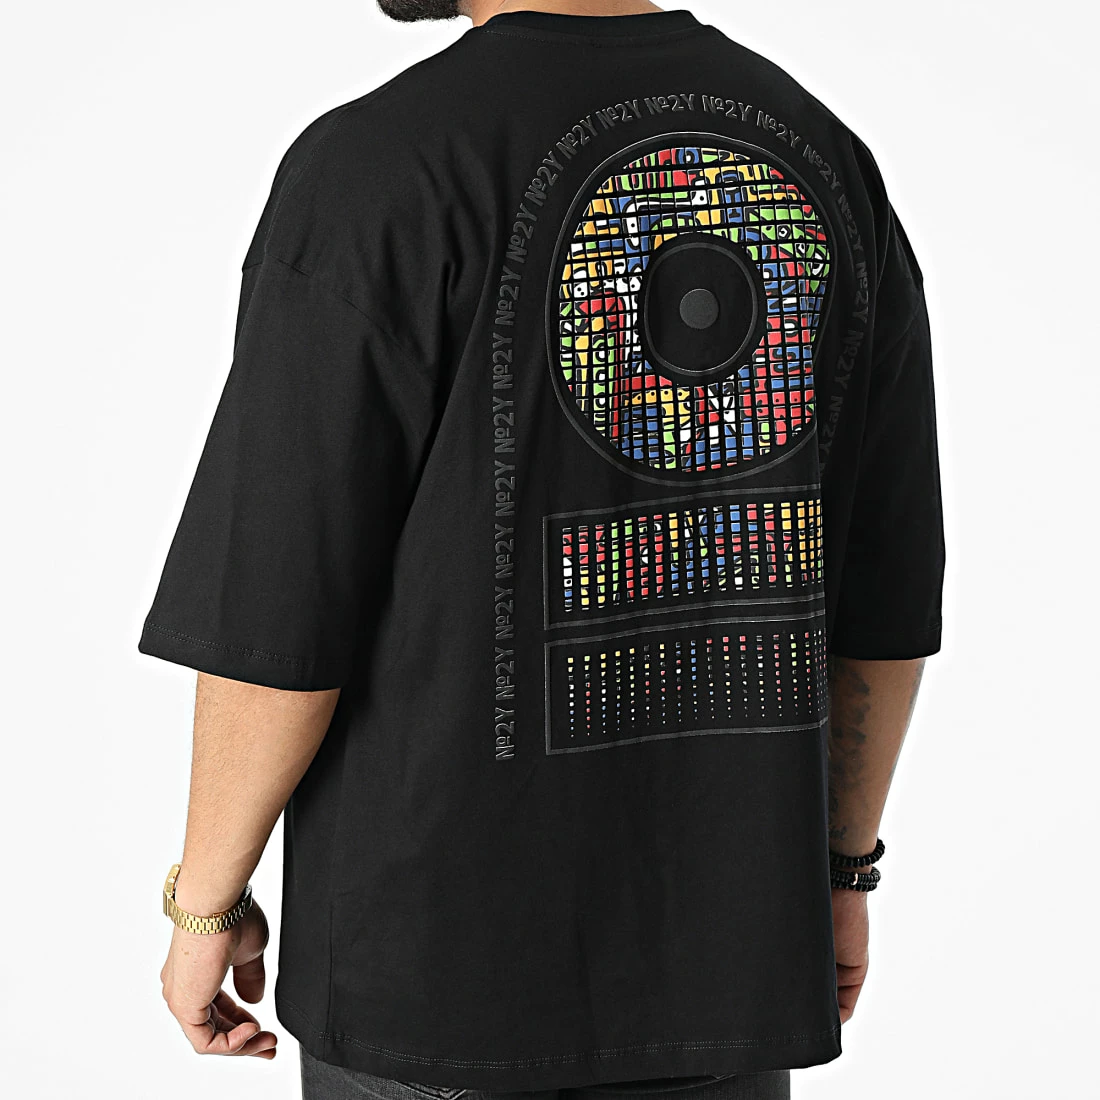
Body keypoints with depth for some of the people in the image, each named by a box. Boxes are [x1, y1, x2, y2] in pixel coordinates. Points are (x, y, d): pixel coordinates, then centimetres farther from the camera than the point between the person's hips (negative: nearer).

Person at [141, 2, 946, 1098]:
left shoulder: (374, 169, -17)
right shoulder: (825, 158, 1)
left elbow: (277, 620, -17)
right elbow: (886, 590, 6)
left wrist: (205, 904, -1)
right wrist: (843, 868, 18)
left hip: (438, 963, -4)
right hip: (722, 953, 5)